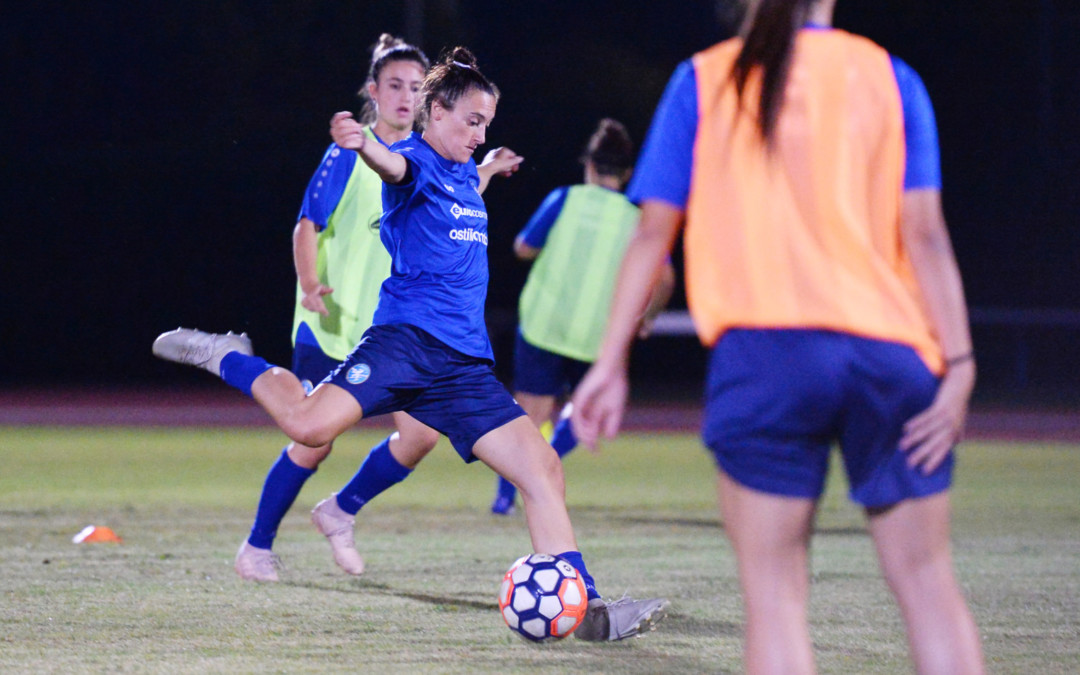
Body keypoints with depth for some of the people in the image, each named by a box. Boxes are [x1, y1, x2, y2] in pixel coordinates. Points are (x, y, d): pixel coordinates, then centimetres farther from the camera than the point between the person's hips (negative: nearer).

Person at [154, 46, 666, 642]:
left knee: (542, 467, -4)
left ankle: (584, 608, -3)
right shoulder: (417, 161, -2)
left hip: (464, 363, 8)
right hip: (406, 337, -8)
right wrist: (361, 145, -52)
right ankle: (227, 360, 2)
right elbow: (395, 166, -32)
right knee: (310, 425, -28)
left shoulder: (467, 175, 23)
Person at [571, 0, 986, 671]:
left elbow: (654, 231, 6)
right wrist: (958, 364, -1)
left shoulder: (704, 82, 9)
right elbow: (924, 232, 1)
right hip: (890, 352, 1)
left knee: (774, 588, 1)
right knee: (927, 579, 8)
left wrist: (611, 362, 9)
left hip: (763, 351, -1)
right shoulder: (890, 78, 9)